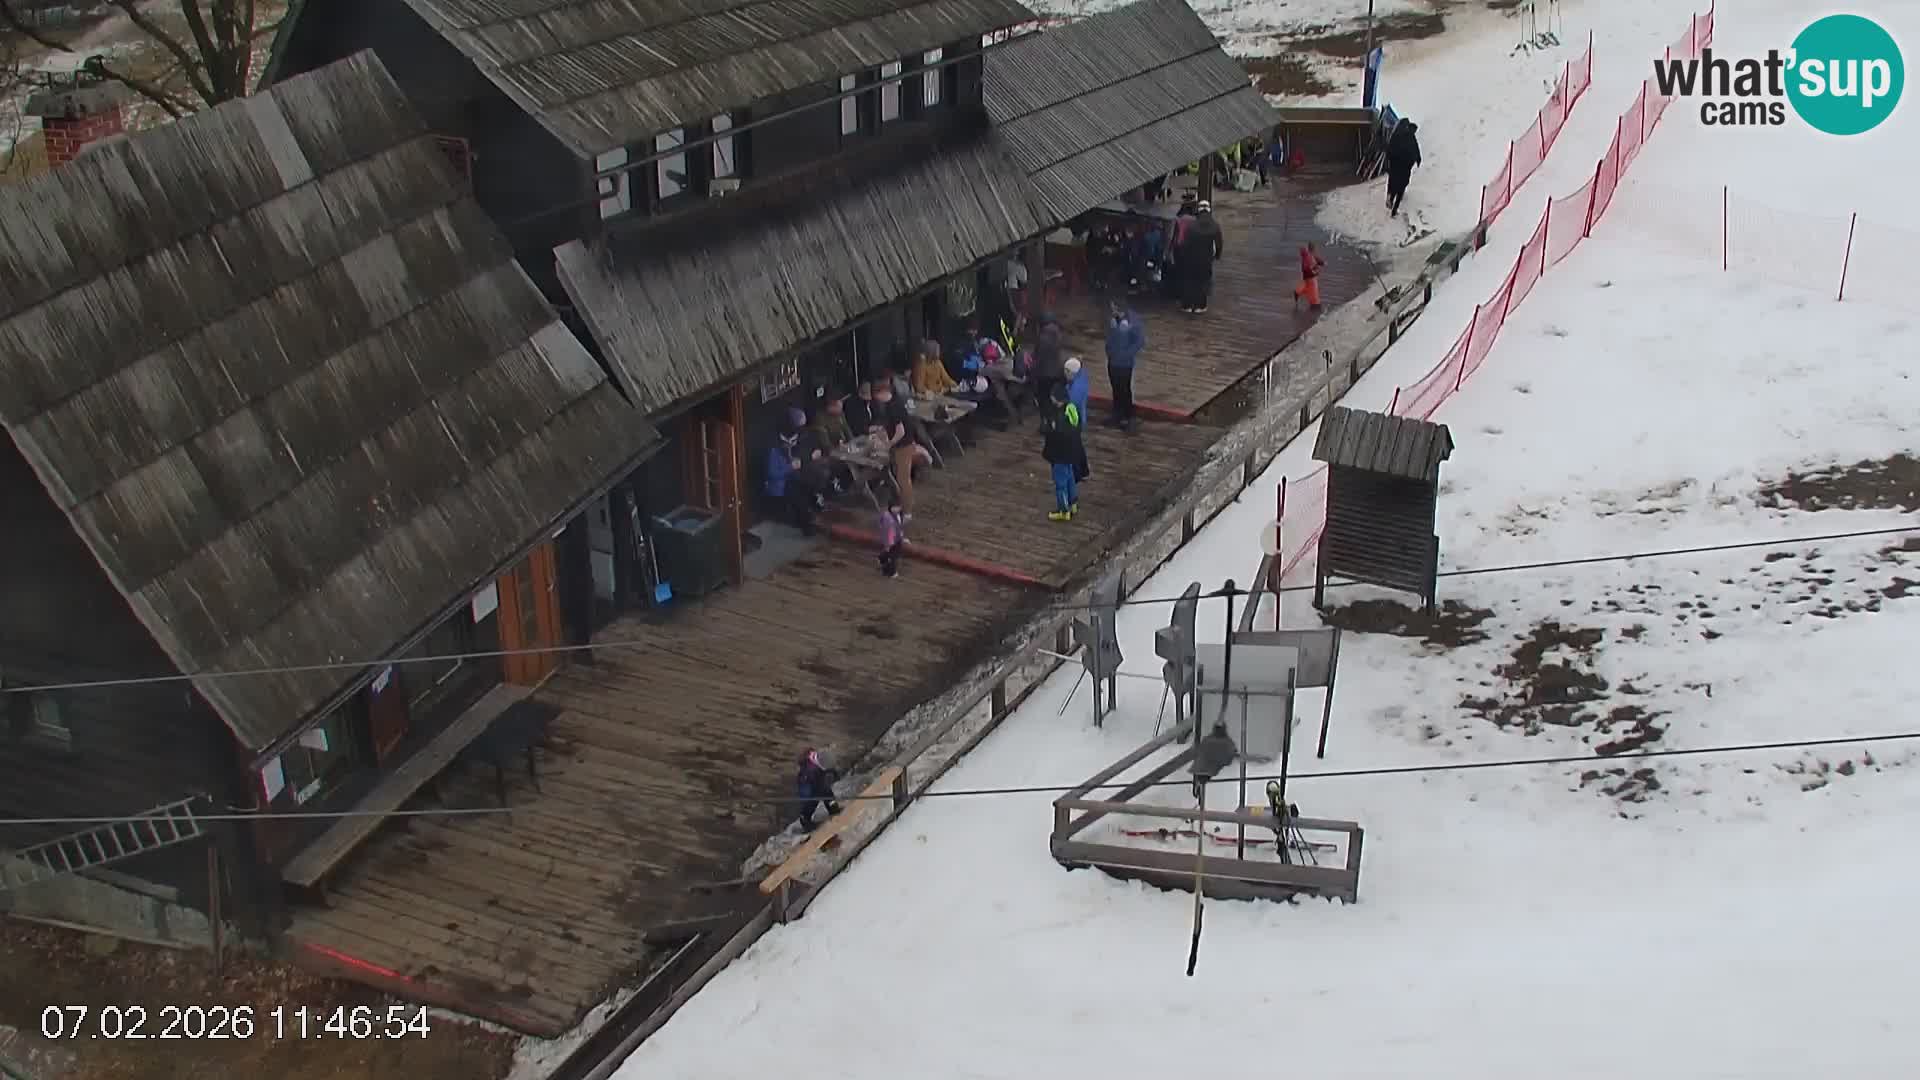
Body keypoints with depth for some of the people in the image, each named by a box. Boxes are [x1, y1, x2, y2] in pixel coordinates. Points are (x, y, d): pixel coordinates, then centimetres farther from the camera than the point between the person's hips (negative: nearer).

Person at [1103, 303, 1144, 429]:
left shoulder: (1133, 320, -21)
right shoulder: (1111, 317, -4)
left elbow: (1141, 341, -17)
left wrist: (1126, 354, -16)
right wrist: (1109, 350, 4)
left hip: (1125, 363, -5)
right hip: (1112, 360, 5)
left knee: (1125, 390, 5)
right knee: (1116, 389, 17)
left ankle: (1127, 418, 18)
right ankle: (1117, 415, 30)